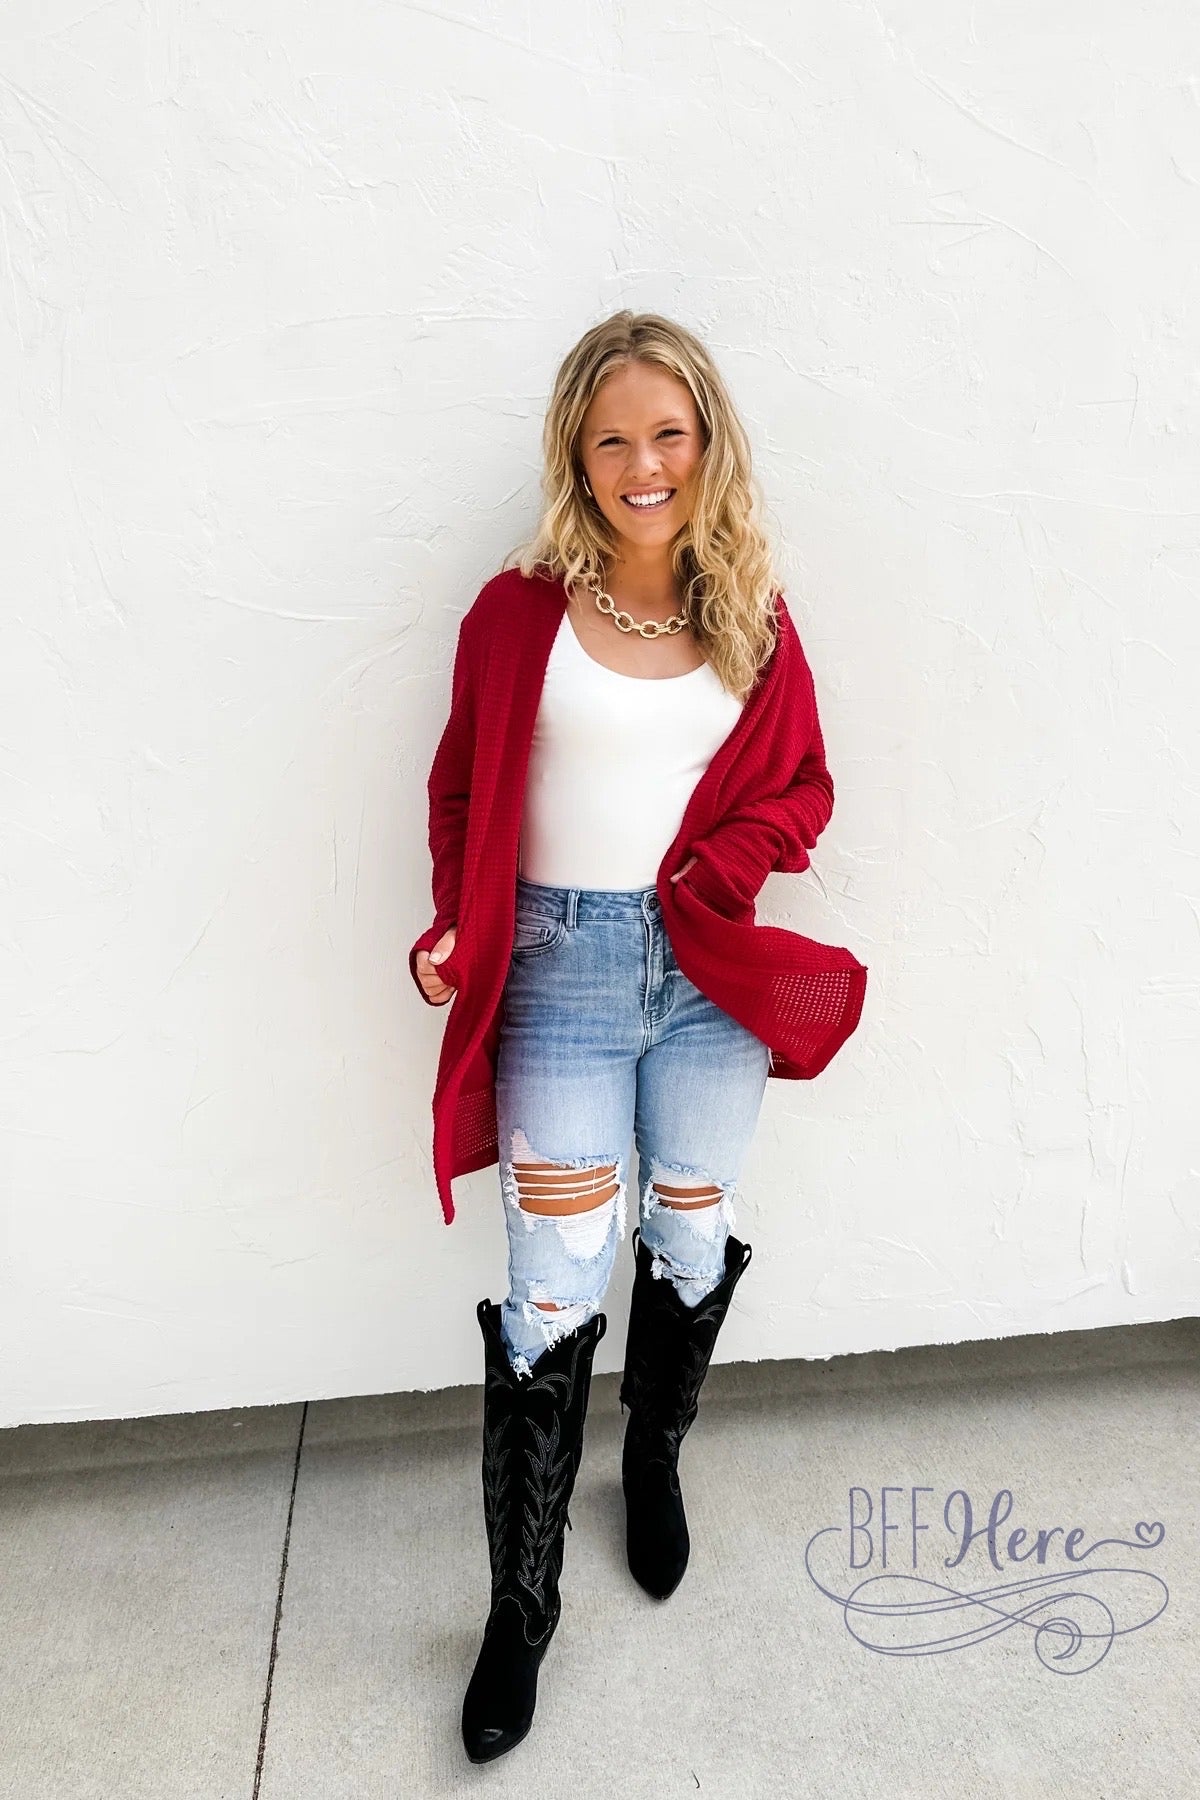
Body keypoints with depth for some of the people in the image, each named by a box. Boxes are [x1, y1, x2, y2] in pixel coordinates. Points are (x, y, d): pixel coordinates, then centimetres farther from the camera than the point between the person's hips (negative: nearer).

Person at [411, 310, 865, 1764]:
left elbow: (804, 787, 8)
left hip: (710, 972, 3)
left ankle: (654, 1463, 46)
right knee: (554, 1294, 1)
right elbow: (461, 789, 2)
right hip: (561, 970, -2)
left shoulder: (751, 614, 4)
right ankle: (521, 1605, 23)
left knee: (691, 1245, 16)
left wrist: (711, 866, -10)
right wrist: (455, 934, -14)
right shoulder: (523, 610, -2)